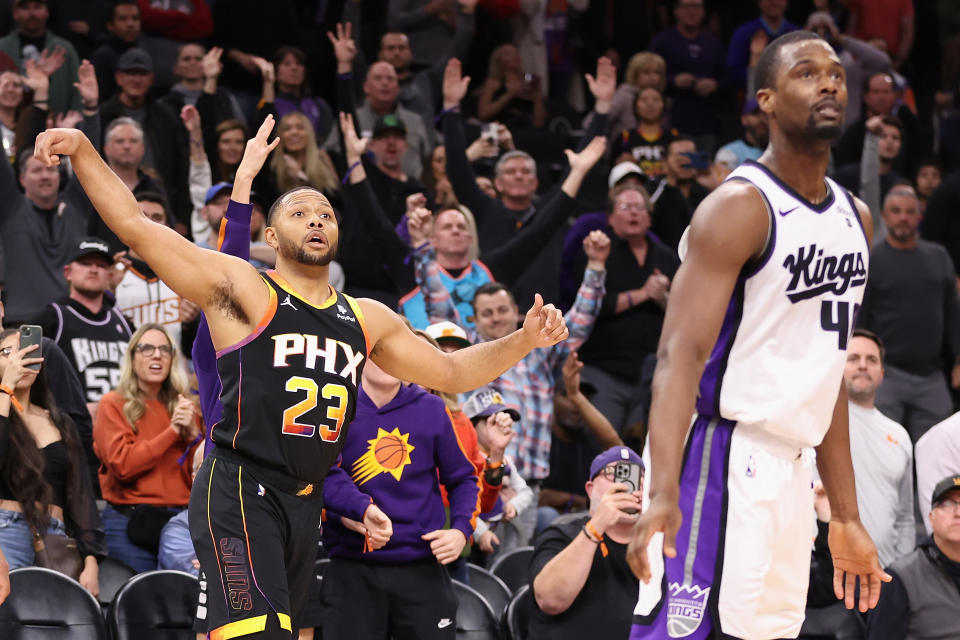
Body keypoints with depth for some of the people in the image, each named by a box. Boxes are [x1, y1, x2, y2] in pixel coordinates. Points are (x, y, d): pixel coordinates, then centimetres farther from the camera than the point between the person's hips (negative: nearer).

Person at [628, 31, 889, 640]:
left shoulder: (854, 219, 15)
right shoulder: (739, 207, -10)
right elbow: (680, 353, -19)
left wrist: (847, 518, 19)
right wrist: (663, 493, -33)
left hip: (791, 469, 8)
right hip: (723, 455, -8)